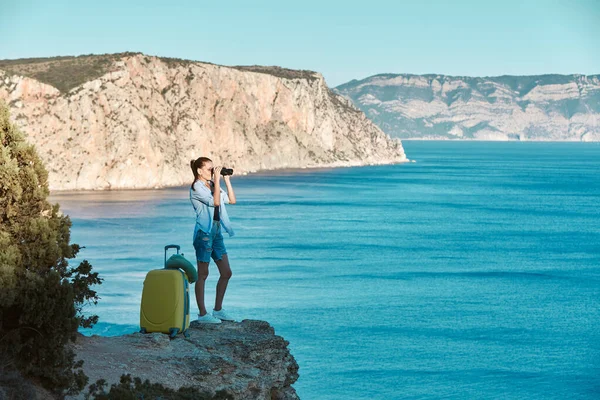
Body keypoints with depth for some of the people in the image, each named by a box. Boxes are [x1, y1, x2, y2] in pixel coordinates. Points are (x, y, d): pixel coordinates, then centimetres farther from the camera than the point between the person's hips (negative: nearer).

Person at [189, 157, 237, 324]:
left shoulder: (212, 185, 14)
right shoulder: (196, 188, -10)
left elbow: (232, 200, 13)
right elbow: (215, 202, -21)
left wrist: (227, 181, 7)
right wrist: (217, 180, -17)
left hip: (216, 231, 8)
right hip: (204, 232, -8)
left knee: (226, 273, 9)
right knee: (203, 274, -2)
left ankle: (218, 309, 20)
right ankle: (202, 314, 4)